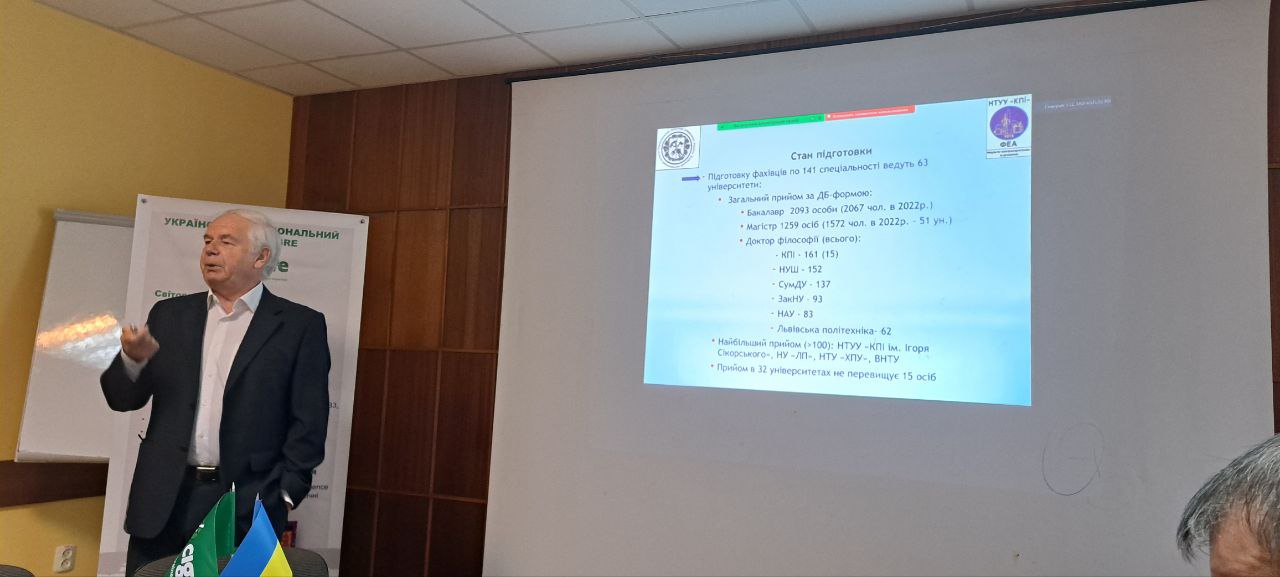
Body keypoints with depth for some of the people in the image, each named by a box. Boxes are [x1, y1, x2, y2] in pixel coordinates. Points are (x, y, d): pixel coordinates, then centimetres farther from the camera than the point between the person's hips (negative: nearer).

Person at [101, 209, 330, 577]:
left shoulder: (300, 325, -2)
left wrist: (284, 497, -9)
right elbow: (123, 399, 8)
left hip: (247, 506, -3)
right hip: (163, 502, 4)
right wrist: (132, 359, -12)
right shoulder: (170, 314, 10)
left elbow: (308, 422, -4)